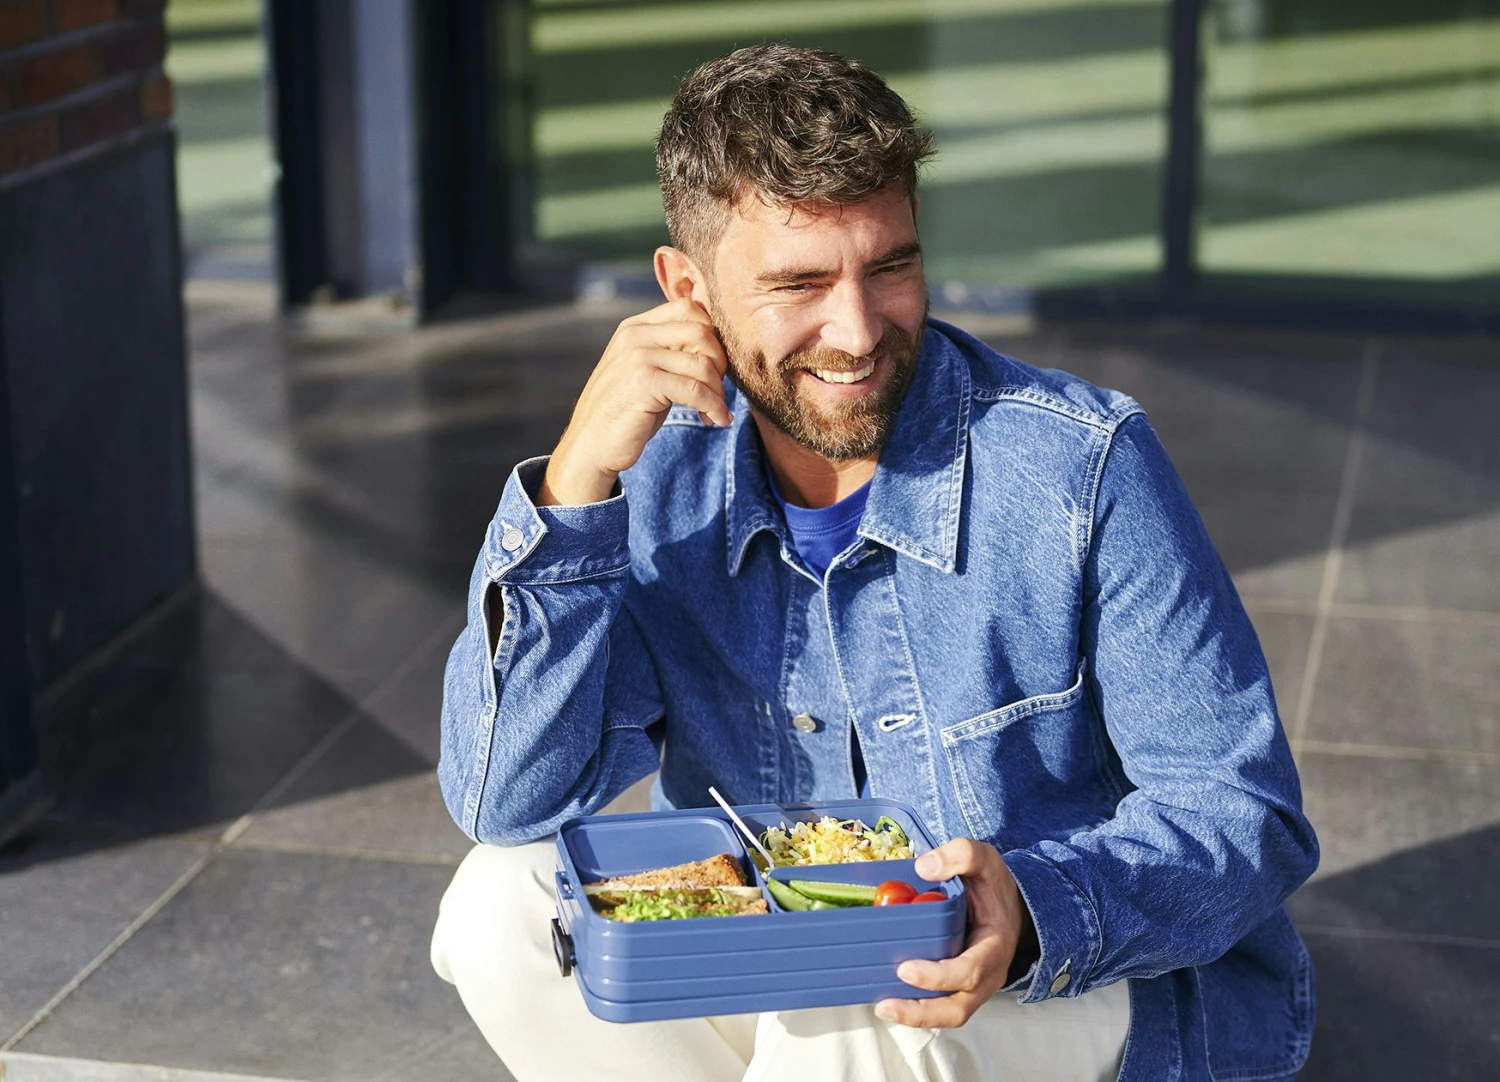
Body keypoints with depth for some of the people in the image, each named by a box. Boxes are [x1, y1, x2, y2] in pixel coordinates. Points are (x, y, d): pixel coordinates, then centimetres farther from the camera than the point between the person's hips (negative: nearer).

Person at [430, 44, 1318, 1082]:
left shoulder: (1081, 465, -20)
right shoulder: (664, 482, -7)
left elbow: (1244, 815, -16)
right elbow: (510, 801, -14)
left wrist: (1035, 918, -37)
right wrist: (577, 479, -25)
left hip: (1102, 986, -4)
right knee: (502, 906, -14)